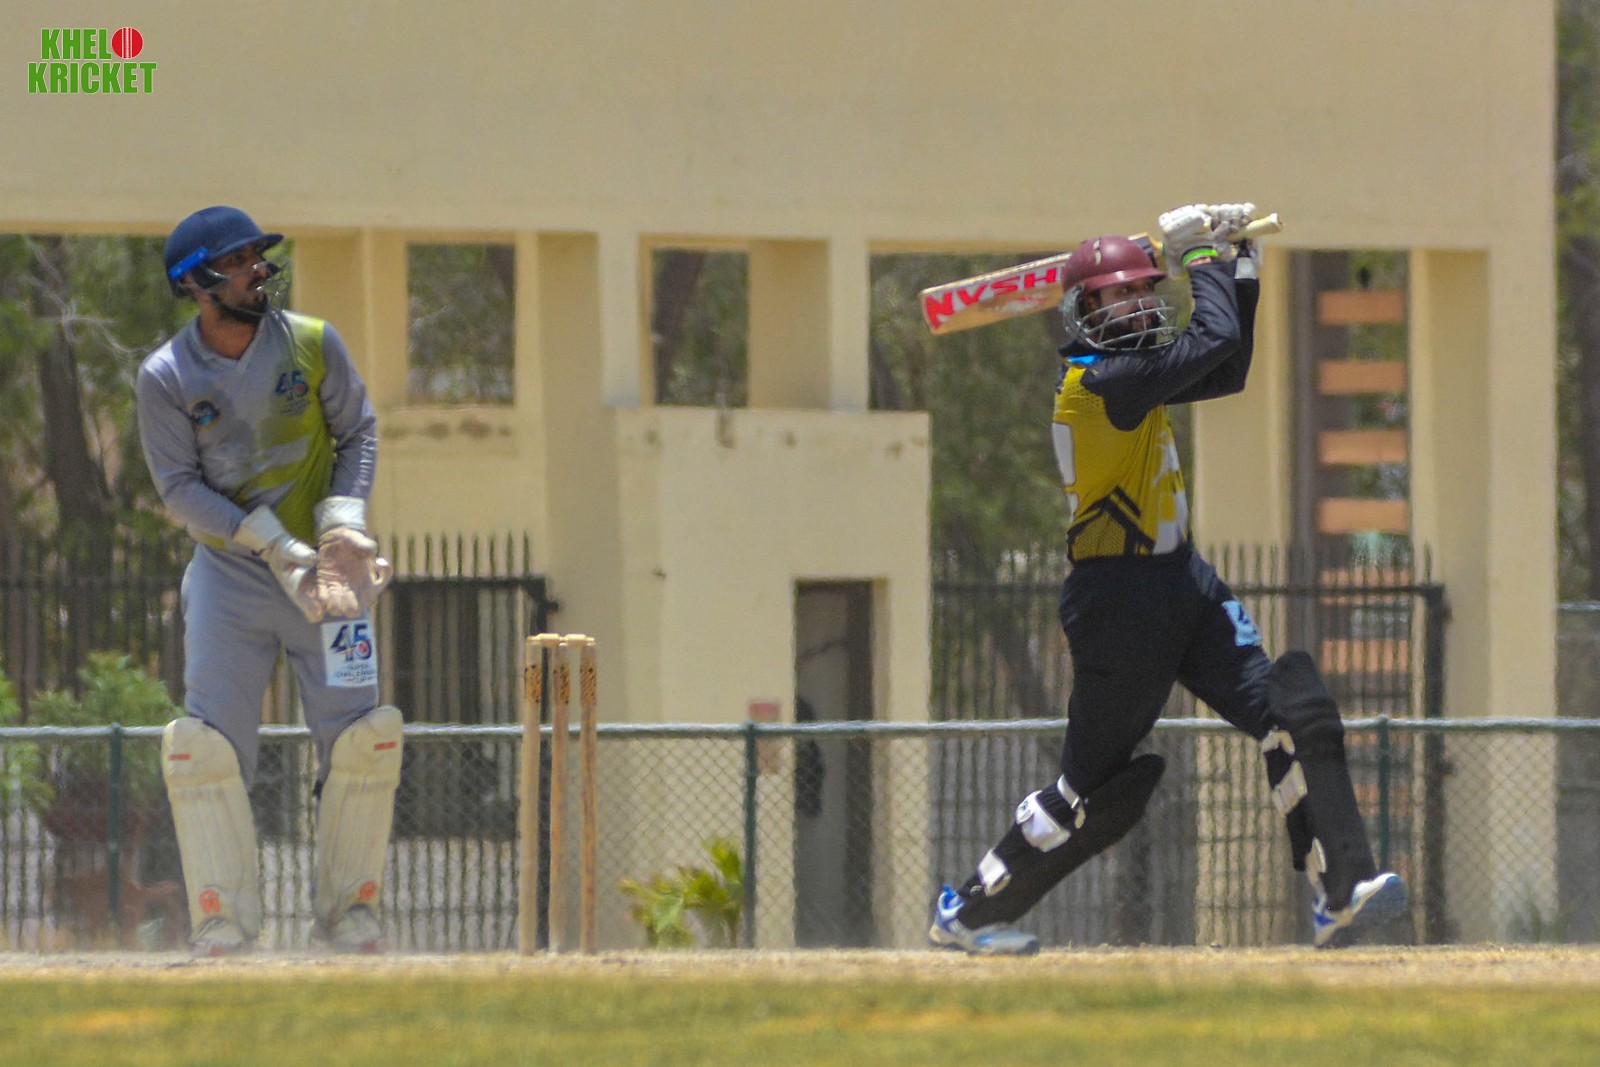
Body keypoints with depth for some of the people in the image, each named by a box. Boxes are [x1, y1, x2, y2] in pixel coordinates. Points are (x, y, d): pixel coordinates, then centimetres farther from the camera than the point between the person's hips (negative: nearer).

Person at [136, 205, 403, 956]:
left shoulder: (312, 344, -2)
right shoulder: (165, 378, -6)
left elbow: (358, 431, 5)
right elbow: (180, 487, -10)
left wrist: (342, 523, -12)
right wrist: (273, 545, -20)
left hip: (323, 573, 1)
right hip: (227, 574, -1)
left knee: (361, 739, -7)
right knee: (206, 747, -11)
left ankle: (350, 919, 6)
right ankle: (223, 930, -4)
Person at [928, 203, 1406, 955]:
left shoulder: (1132, 371, 11)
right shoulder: (1097, 379, -18)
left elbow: (1227, 371, 19)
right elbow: (1212, 343, -25)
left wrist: (1239, 271, 13)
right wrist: (1203, 259, -9)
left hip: (1183, 583, 9)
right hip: (1121, 601, -9)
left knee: (1290, 711, -6)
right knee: (1094, 784, -1)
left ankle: (1339, 894, -11)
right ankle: (966, 913, 14)